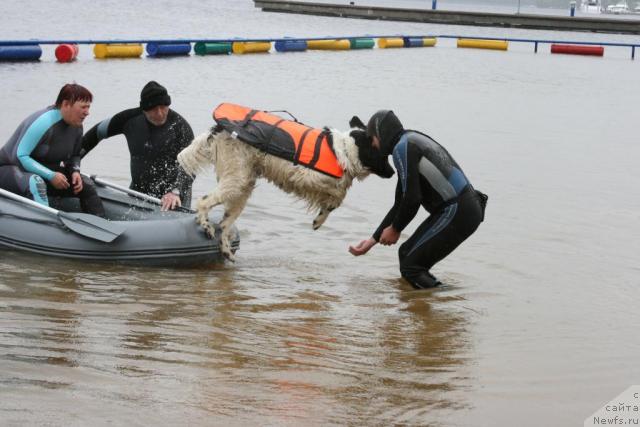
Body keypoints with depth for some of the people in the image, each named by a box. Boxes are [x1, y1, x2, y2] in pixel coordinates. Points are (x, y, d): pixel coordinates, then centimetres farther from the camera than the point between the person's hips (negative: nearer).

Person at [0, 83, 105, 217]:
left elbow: (74, 156, 14)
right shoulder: (44, 122, -28)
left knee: (86, 185, -3)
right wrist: (51, 176, -31)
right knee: (36, 183, -40)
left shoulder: (76, 126, -2)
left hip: (43, 172, 8)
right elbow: (19, 156, -30)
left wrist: (75, 171, -10)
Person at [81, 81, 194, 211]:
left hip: (173, 197, -4)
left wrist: (176, 192, -35)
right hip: (138, 192, 4)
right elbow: (98, 131, 13)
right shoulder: (131, 119, -2)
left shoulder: (180, 126, -13)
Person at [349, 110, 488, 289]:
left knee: (411, 264, -8)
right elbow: (400, 203, 25)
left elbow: (412, 198, -16)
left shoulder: (403, 148, -9)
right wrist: (373, 240, 25)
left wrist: (395, 229, 2)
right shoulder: (412, 141, 22)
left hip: (456, 212, -10)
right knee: (407, 253, 17)